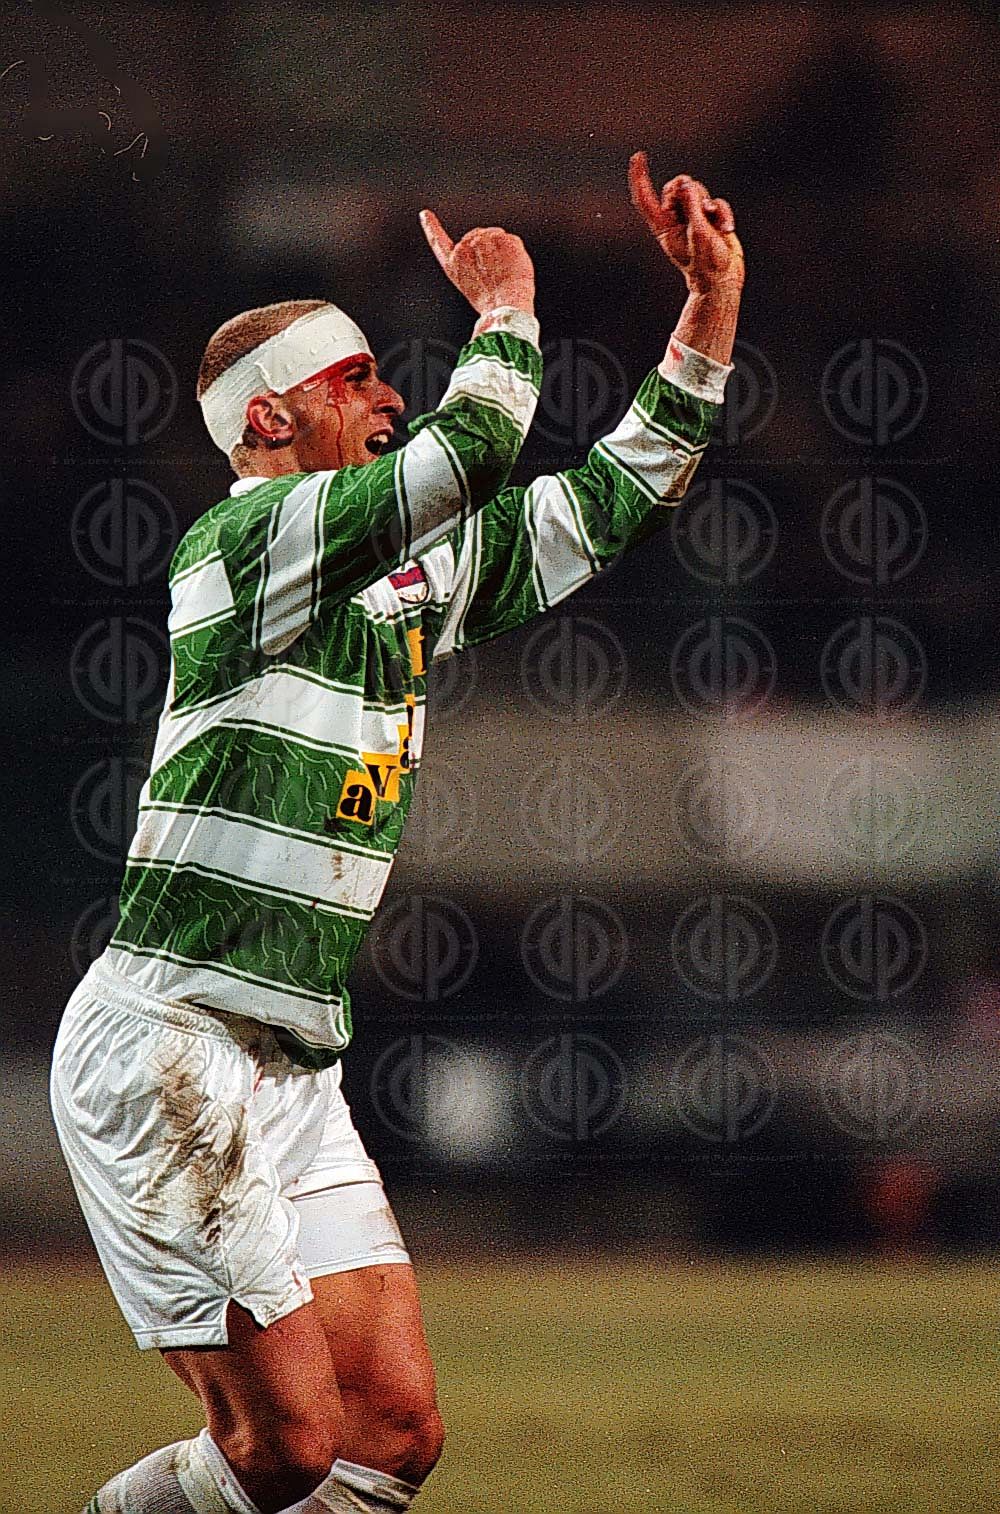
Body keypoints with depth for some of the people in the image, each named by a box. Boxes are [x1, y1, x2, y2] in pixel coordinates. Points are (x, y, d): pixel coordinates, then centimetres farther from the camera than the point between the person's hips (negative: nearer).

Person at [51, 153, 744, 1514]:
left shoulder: (426, 571, 16)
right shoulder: (245, 537, -9)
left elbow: (614, 498, 23)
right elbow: (471, 454, -20)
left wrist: (711, 303, 16)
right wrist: (508, 309, -2)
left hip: (298, 1076, 8)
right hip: (160, 1049, -8)